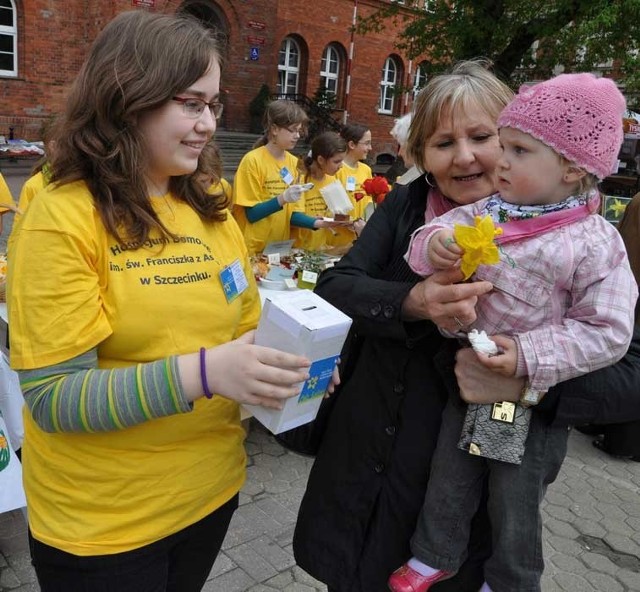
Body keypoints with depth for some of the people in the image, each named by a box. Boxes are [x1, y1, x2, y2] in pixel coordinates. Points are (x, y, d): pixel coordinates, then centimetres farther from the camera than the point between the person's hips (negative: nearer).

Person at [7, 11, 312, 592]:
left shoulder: (211, 213, 3)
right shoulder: (62, 216, -16)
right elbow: (53, 398, -20)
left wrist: (284, 361, -11)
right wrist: (200, 374, -31)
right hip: (102, 523, -5)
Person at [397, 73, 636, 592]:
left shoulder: (595, 244, -19)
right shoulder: (485, 212, -6)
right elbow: (435, 235, -3)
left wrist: (528, 356, -26)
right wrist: (434, 244, -27)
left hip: (533, 396, -4)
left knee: (515, 499, 17)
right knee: (448, 479, 21)